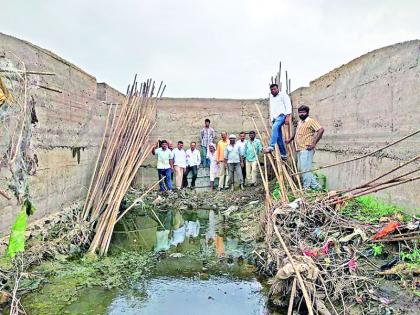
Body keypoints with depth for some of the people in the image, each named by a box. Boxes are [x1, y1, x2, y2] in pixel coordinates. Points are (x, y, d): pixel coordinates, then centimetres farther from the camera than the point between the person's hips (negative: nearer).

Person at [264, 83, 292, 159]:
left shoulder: (283, 94, 4)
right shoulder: (271, 97, 24)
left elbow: (288, 105, -6)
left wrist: (288, 117, -16)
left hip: (282, 115, -7)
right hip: (274, 117, 7)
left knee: (275, 127, -35)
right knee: (278, 137, 3)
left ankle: (271, 146, -47)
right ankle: (283, 154, 9)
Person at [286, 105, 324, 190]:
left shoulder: (311, 121, -6)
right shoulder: (299, 122, 20)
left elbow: (321, 130, -18)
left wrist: (314, 143, -20)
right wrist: (290, 139, 26)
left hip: (306, 149, -9)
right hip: (299, 149, 9)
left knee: (305, 169, -9)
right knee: (300, 169, 10)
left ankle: (306, 188, 1)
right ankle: (315, 185, 18)